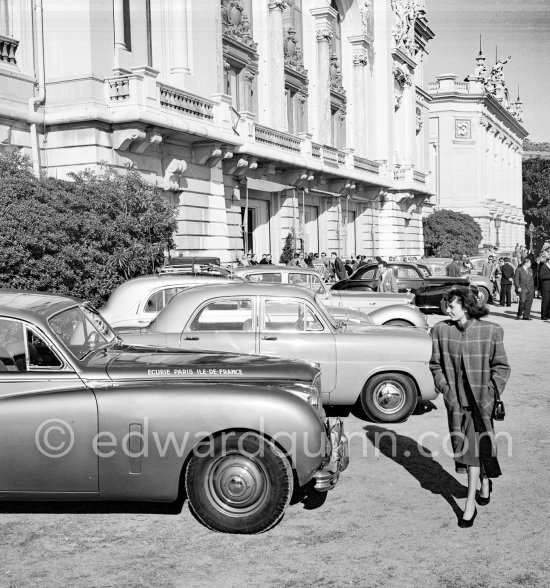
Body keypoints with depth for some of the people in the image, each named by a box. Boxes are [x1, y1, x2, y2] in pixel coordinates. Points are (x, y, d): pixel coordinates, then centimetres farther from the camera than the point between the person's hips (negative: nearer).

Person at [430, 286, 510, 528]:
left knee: (474, 446, -6)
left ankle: (470, 504, 2)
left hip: (480, 399, -3)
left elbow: (501, 367, -1)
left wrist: (490, 393, -8)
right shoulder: (441, 330, -3)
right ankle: (484, 482, 40)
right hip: (455, 399, 3)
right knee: (461, 444, 12)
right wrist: (445, 389, -2)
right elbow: (435, 364, 7)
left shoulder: (491, 331, -9)